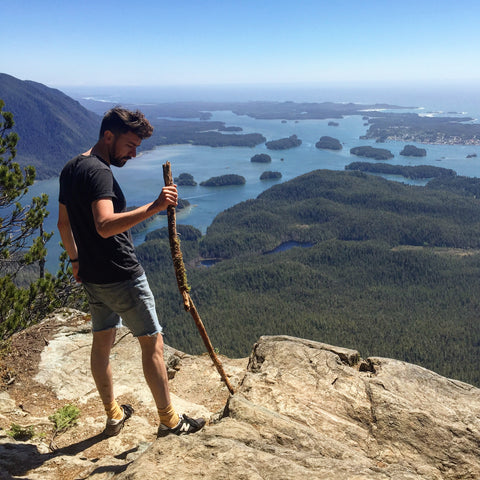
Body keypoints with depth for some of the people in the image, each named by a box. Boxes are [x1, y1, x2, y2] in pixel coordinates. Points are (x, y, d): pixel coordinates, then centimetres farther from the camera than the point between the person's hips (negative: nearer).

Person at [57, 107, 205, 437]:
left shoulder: (71, 169, 10)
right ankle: (169, 420, 14)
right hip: (121, 276, -9)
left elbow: (63, 223, 18)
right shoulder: (99, 172, -20)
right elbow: (105, 226, -36)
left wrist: (76, 260, 28)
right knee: (152, 342, 2)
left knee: (102, 341, 17)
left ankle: (114, 415, 32)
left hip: (91, 275, 10)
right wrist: (153, 208, -42)